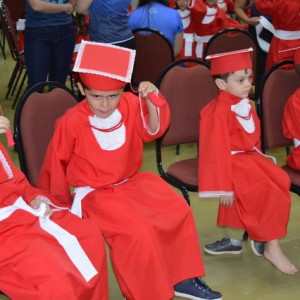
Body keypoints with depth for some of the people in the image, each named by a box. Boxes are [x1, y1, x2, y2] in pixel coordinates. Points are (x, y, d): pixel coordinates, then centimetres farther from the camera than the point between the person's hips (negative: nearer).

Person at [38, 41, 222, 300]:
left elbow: (152, 131, -6)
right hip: (95, 192, -6)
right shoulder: (72, 122, -17)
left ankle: (183, 278, 9)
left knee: (178, 210, -7)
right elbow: (56, 162, -6)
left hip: (132, 181, 6)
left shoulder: (130, 104, -5)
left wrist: (152, 101, -24)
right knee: (138, 231, -26)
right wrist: (60, 202, 6)